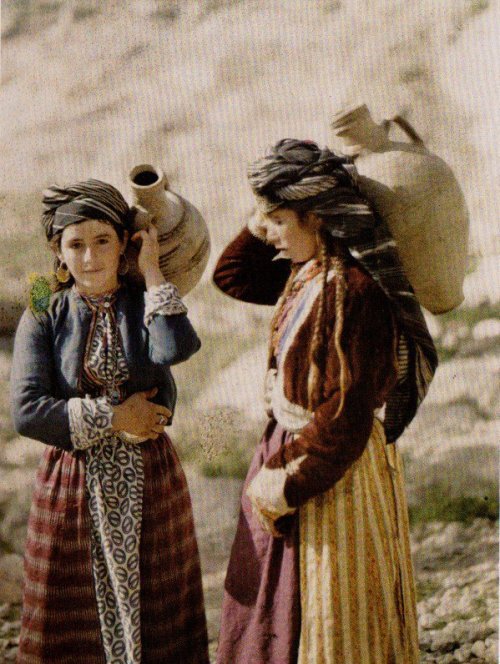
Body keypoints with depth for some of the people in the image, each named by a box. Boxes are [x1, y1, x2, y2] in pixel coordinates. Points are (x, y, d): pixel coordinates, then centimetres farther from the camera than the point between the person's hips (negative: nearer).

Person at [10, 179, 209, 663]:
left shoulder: (146, 305, 1)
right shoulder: (43, 317, -1)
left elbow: (176, 348, -23)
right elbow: (27, 411, -12)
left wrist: (151, 273, -14)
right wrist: (112, 417, -14)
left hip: (149, 483, 1)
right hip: (72, 487, -1)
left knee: (154, 615, 9)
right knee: (76, 625, 7)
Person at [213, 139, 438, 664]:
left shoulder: (349, 290, -24)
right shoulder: (308, 274, 3)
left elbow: (343, 419, -25)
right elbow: (232, 276, 20)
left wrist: (284, 487, -17)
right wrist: (265, 218, 6)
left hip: (335, 473, -9)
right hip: (295, 450, 10)